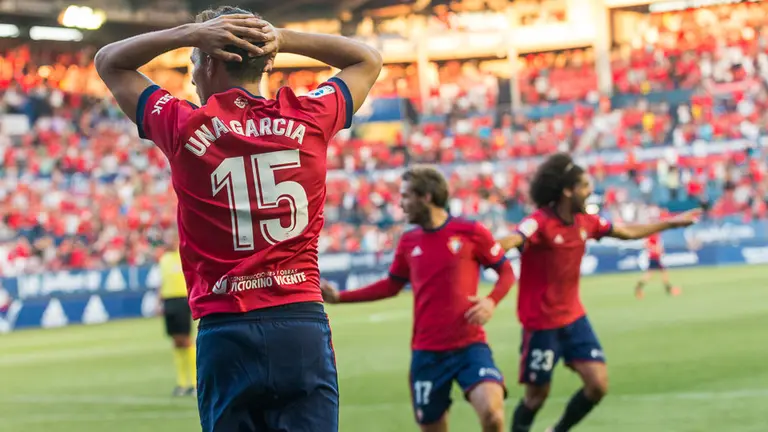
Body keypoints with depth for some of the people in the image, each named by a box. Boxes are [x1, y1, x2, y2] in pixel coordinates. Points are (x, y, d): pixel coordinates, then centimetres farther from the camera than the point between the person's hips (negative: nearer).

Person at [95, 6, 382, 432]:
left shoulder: (185, 128, -1)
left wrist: (190, 33, 6)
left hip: (225, 333, -1)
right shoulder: (307, 118, 3)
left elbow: (108, 62, 17)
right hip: (303, 326, 1)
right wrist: (282, 39, 12)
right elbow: (368, 60, 24)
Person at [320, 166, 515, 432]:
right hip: (427, 351, 4)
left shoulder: (471, 232, -4)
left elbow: (506, 272, 4)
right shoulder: (408, 242, 8)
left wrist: (491, 302, -15)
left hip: (469, 345, -4)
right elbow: (391, 286, 22)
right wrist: (339, 297, 17)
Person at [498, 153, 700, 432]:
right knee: (537, 395, 3)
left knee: (598, 384, -1)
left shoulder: (585, 221, 2)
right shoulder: (540, 222, -21)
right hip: (541, 324, -7)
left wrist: (672, 223, 26)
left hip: (574, 318, 7)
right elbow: (512, 241, -42)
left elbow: (627, 232, 19)